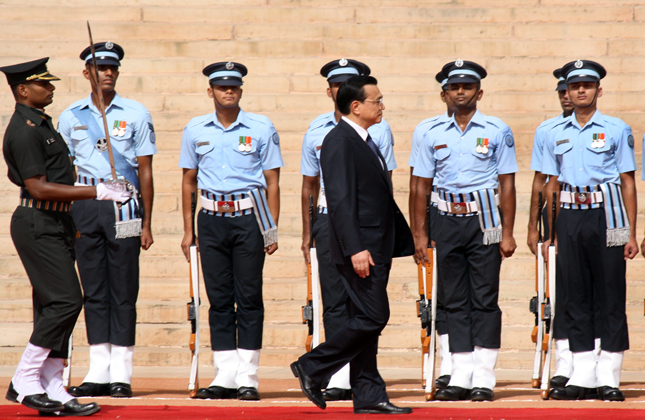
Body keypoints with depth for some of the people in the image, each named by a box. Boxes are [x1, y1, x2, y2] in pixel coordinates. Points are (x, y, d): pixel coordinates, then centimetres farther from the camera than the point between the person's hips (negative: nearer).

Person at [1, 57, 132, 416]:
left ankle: (53, 389, 8)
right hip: (37, 224, -10)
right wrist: (97, 192, -20)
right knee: (65, 300, -13)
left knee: (54, 305, 7)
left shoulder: (42, 123, 17)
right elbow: (38, 188, -20)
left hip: (55, 223, 10)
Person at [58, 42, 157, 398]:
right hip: (84, 207, 2)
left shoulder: (136, 114, 5)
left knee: (124, 290, -1)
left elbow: (145, 171, 4)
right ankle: (98, 372, 7)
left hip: (124, 207, -2)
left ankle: (121, 374, 2)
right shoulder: (71, 116, 10)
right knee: (93, 289, 4)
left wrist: (146, 224, -1)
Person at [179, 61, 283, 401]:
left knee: (249, 298, -2)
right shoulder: (195, 130, 9)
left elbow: (272, 181, 2)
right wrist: (188, 230, 10)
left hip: (249, 219, -2)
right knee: (218, 298, 4)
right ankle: (225, 376, 8)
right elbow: (189, 181, 14)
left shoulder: (261, 128, 2)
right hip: (211, 220, 2)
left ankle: (247, 378, 2)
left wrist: (273, 230, -3)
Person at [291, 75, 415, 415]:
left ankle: (368, 397, 10)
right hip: (360, 249, -10)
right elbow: (340, 200, -20)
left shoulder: (364, 142, 18)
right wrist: (355, 249, -25)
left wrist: (397, 243, 20)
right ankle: (312, 367, -1)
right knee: (372, 317, -11)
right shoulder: (339, 142, -13)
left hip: (376, 248, 10)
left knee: (366, 322, 9)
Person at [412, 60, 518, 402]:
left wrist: (507, 233, -6)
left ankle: (484, 378, -1)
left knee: (485, 300, -3)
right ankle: (460, 377, 8)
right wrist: (419, 233, 5)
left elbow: (507, 184, -1)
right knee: (455, 302, 5)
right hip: (448, 222, 3)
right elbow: (422, 186, 11)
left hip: (483, 221, -3)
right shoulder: (435, 136, 9)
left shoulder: (497, 131, 1)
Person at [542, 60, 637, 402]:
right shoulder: (556, 134, 13)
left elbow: (628, 183, 2)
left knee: (610, 295, -3)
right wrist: (549, 233, 10)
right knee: (575, 296, 4)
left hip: (606, 217, -3)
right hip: (570, 218, 3)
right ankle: (583, 376, 8)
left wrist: (631, 234, -4)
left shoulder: (616, 130, 4)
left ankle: (608, 377, 0)